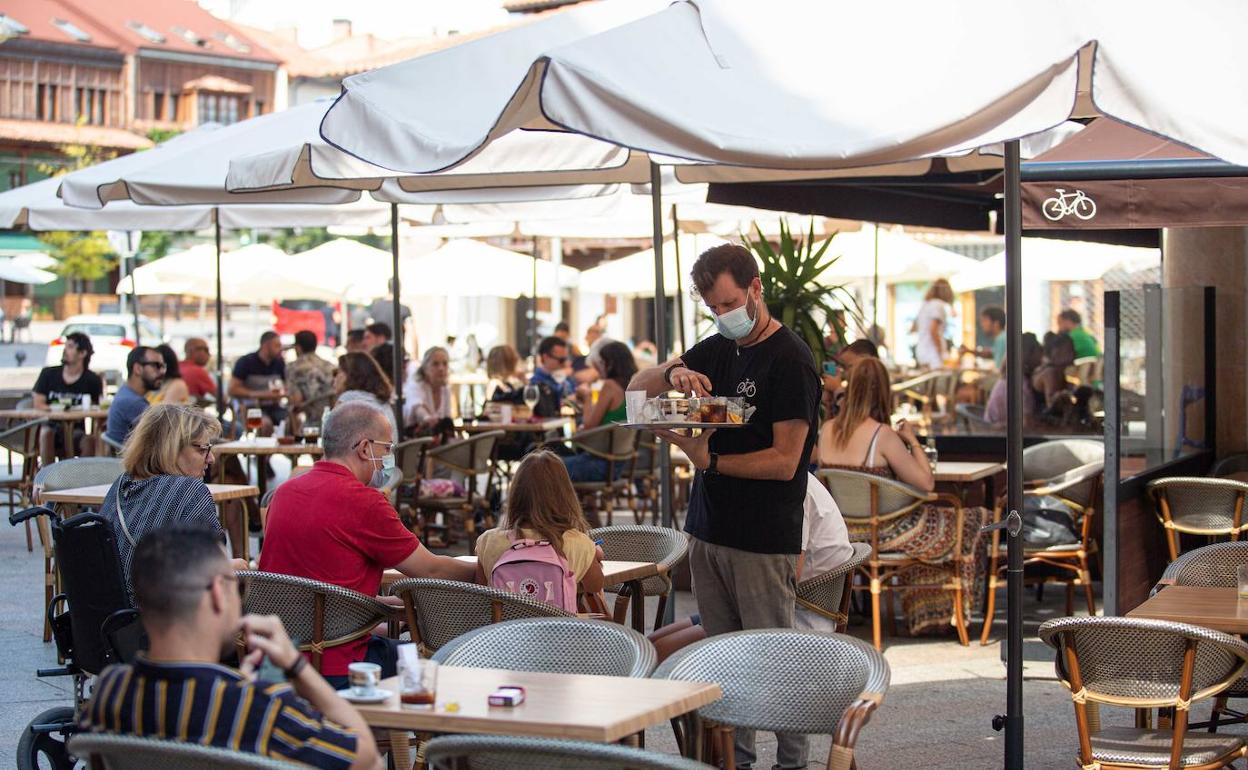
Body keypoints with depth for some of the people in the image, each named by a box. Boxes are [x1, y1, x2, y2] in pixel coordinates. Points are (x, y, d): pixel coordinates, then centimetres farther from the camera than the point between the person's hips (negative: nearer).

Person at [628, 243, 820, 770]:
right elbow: (636, 390, 14)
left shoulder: (790, 360, -9)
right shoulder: (716, 351, 15)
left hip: (764, 541, -7)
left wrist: (709, 460, -15)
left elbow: (784, 461, -14)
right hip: (708, 529, 7)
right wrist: (673, 371, -6)